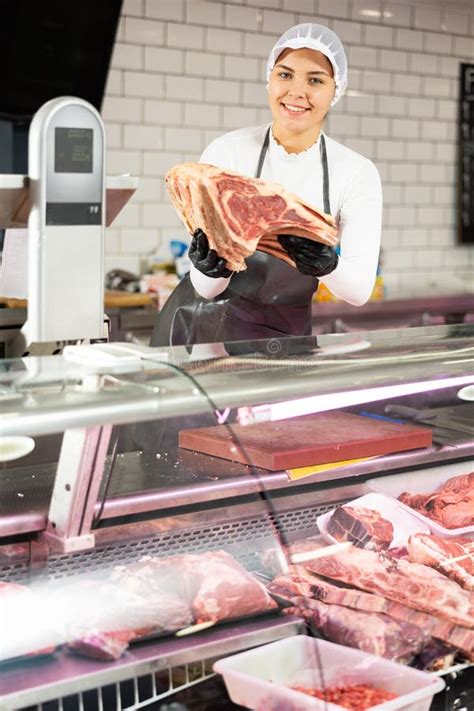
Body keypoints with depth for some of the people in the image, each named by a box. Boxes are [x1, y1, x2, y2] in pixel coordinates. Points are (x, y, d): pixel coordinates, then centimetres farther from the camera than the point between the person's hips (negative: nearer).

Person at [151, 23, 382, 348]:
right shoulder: (227, 152, -11)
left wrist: (327, 265, -34)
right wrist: (212, 268, -33)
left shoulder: (358, 173, -7)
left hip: (285, 336, 0)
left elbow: (360, 290, -14)